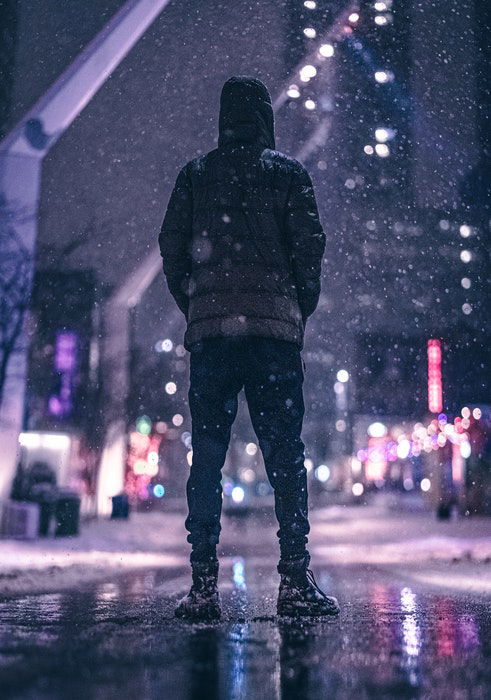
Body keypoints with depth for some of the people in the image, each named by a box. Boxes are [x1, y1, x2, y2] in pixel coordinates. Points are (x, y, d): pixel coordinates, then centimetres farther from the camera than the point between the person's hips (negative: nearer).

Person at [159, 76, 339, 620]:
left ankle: (203, 585, 1)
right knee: (285, 456, 1)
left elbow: (171, 247, 7)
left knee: (206, 458, 3)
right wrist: (302, 311, 13)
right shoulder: (287, 172, 9)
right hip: (274, 326, -1)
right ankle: (295, 582, 0)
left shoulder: (195, 173, 13)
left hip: (209, 329, 2)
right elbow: (308, 247, 1)